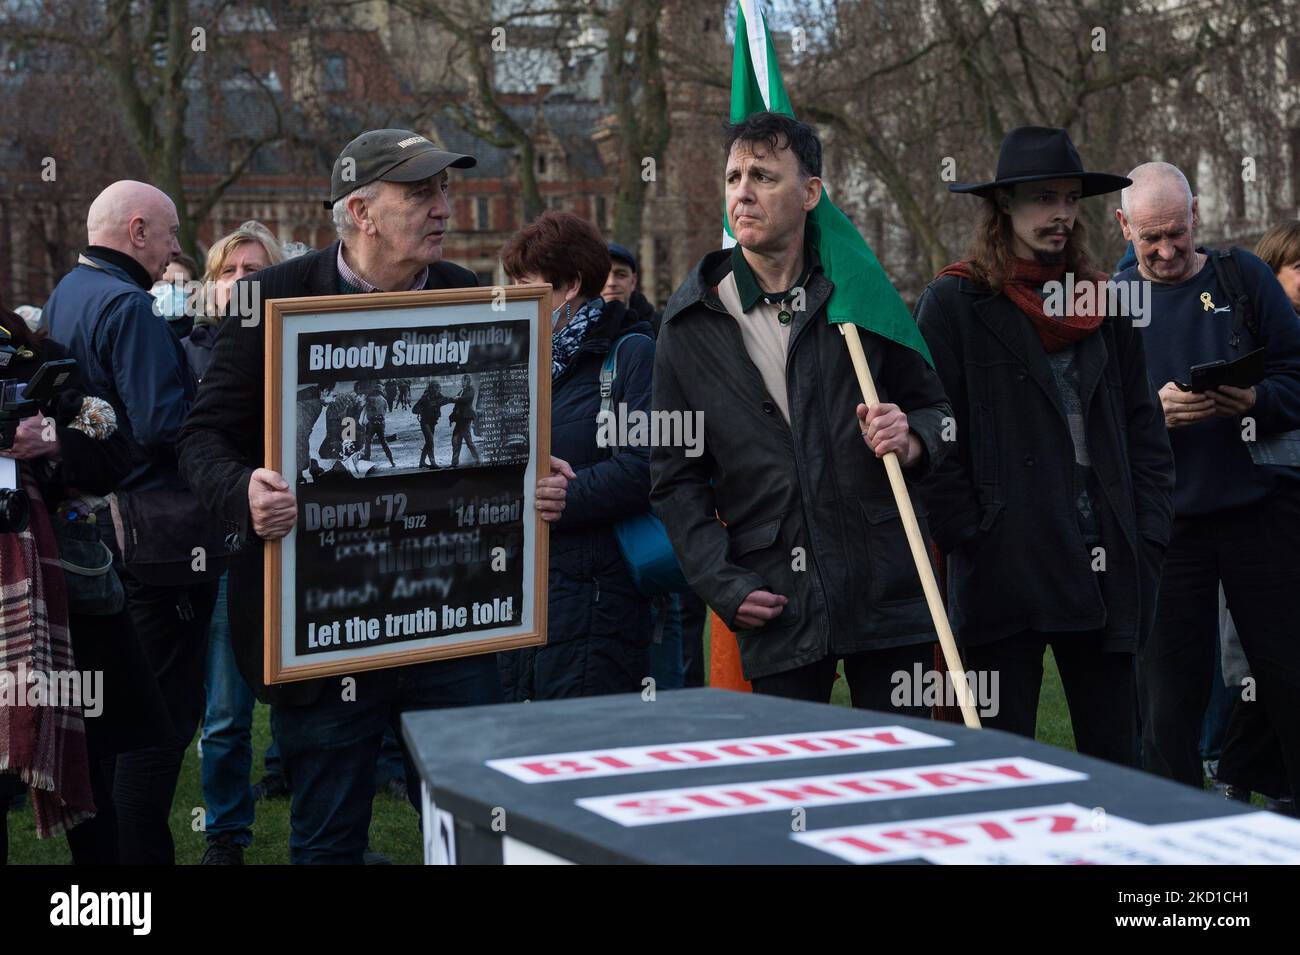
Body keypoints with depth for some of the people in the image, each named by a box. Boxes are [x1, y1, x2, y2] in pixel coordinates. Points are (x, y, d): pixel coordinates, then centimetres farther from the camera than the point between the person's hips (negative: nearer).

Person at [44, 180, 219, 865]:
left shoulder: (64, 296, 14)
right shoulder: (128, 307, -17)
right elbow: (162, 423, -24)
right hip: (158, 538, -10)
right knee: (165, 712, -4)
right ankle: (142, 852, -3)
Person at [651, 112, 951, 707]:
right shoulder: (692, 323, 5)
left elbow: (933, 405, 17)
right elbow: (675, 475, 7)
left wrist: (912, 441, -8)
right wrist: (721, 585, -3)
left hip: (886, 586, 0)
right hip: (773, 605, 0)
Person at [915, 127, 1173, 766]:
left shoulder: (1101, 304, 16)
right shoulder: (953, 303, 0)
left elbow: (1144, 431, 17)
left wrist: (1147, 538, 8)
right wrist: (967, 538, -11)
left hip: (1106, 570, 5)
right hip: (1003, 573, -5)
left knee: (1117, 758, 6)